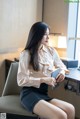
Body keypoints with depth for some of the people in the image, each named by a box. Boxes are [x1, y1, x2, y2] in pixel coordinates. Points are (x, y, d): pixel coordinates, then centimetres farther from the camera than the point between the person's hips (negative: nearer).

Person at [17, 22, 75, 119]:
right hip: (30, 93, -5)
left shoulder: (51, 51, 10)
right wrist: (43, 80, -18)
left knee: (70, 110, -24)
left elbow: (61, 66, 28)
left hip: (45, 93, 6)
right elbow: (21, 80, -9)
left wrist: (62, 71, 3)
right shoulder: (26, 54, -5)